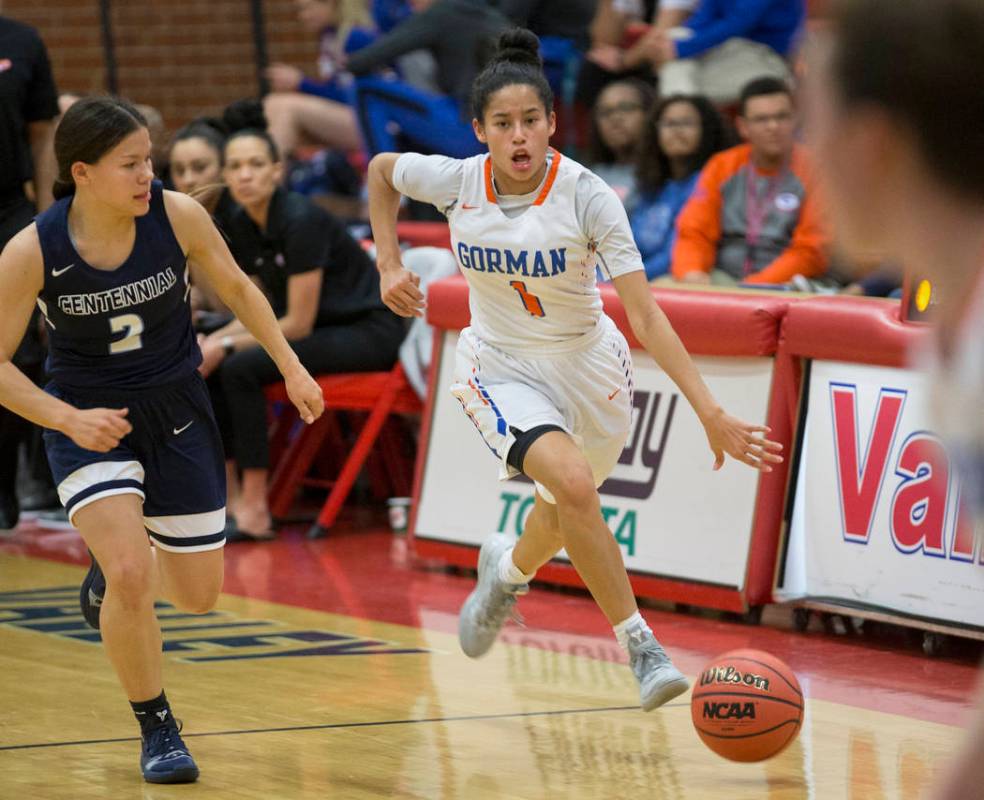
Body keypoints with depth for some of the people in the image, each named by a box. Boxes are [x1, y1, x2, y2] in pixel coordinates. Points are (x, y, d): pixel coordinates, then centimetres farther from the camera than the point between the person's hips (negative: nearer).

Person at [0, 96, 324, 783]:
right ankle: (157, 730, 0)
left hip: (177, 414, 3)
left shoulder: (177, 216, -16)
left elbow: (236, 288, 3)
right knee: (131, 579, -22)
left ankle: (112, 568, 44)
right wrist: (70, 418, -26)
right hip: (89, 420, -3)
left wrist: (292, 367, 1)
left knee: (198, 594, 9)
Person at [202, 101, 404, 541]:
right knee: (208, 366, -7)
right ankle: (232, 499, -4)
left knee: (240, 368, -23)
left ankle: (256, 511, -18)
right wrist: (213, 341, -6)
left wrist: (226, 345, -16)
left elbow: (299, 323, -21)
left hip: (371, 333, -8)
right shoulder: (241, 225, 1)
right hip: (322, 330, 8)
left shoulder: (300, 220, -23)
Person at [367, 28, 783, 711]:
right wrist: (390, 265, -2)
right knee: (573, 483, -27)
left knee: (564, 512, 19)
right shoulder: (456, 182, -17)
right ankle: (642, 648, -18)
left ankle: (509, 569, 57)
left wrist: (710, 412, -34)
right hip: (503, 368, -1)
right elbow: (381, 170, 7)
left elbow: (646, 315, -26)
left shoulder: (587, 195, -23)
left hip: (587, 362, 1)